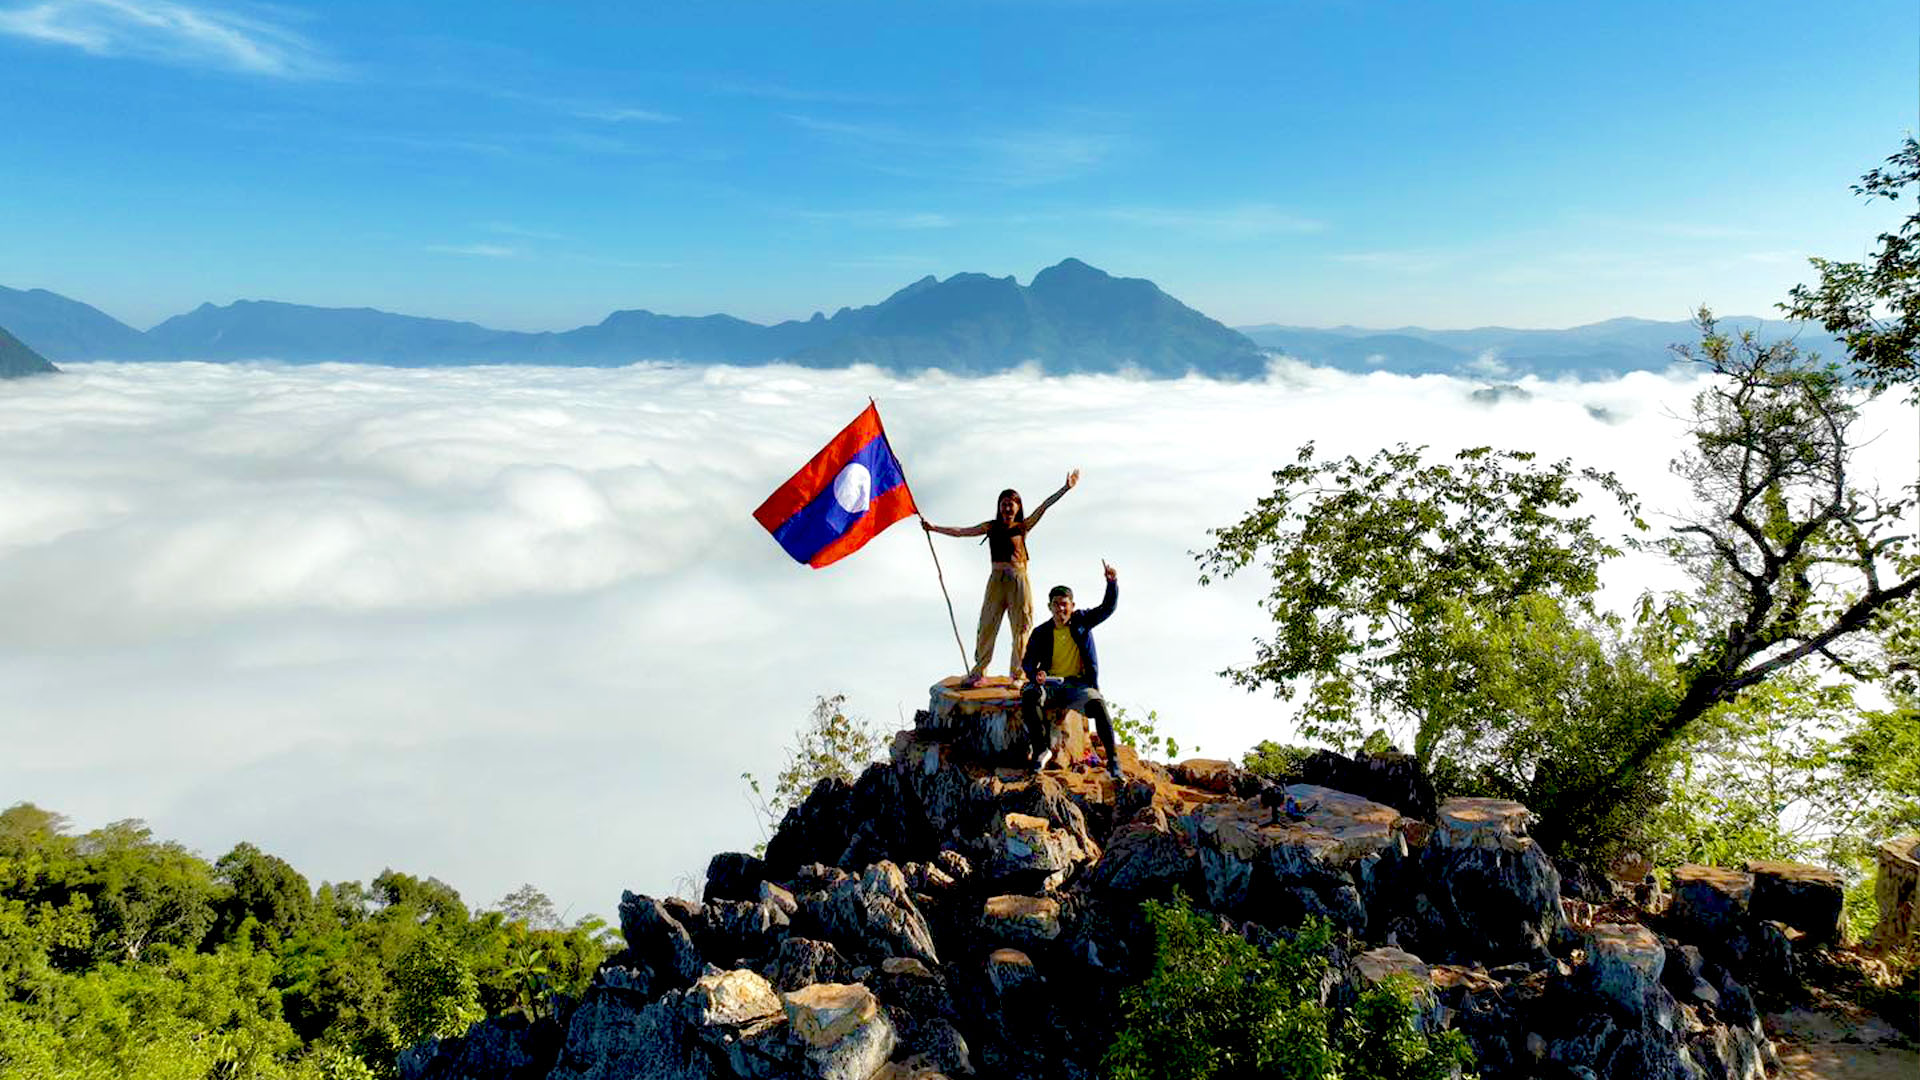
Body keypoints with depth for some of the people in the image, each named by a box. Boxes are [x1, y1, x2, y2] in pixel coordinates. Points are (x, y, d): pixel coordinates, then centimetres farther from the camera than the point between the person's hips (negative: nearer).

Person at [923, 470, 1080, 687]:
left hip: (1019, 580, -1)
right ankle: (979, 672, 7)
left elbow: (1043, 507, -2)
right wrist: (933, 528, 7)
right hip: (997, 579, 1)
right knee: (987, 625, 1)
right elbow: (961, 532, 10)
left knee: (1021, 628, 0)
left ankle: (1017, 675, 6)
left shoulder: (1023, 527, 7)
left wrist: (1066, 488, -10)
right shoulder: (992, 527, 11)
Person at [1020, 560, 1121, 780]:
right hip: (1051, 684, 1)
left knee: (1098, 704, -34)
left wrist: (1112, 582, -16)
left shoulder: (1082, 621, 10)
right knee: (1030, 695, -34)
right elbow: (1028, 662, 9)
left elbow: (1107, 607, 3)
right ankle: (1041, 749, -22)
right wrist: (1035, 674, -16)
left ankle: (1113, 761, -28)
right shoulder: (1041, 633, 10)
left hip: (1079, 685, -1)